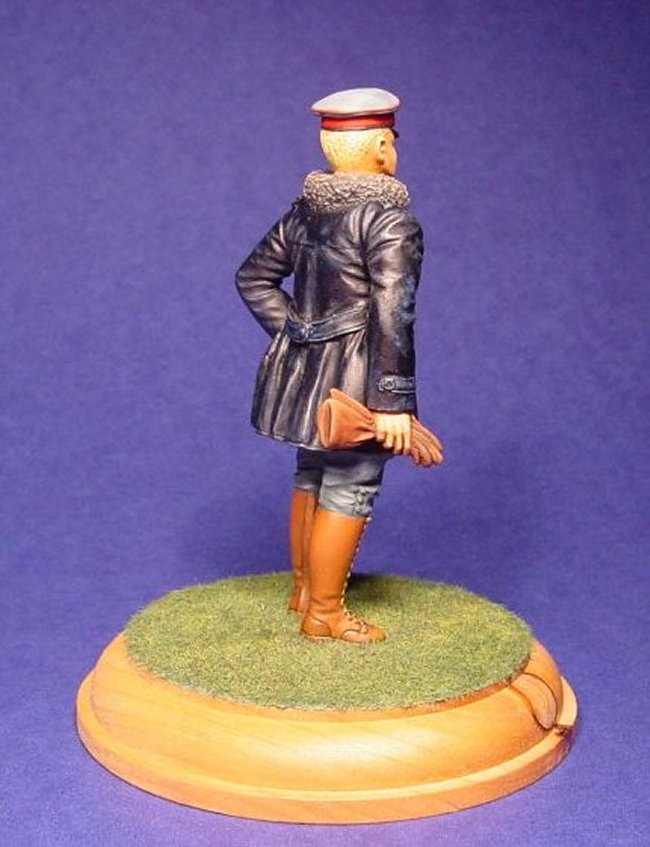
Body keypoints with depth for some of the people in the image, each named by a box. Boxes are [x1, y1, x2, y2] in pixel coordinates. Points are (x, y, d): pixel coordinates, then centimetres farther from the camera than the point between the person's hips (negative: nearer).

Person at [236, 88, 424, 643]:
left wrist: (291, 330, 11)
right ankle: (324, 613, 16)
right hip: (353, 379, -8)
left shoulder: (305, 209, 6)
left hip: (302, 365, 8)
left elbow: (254, 276, 12)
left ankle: (304, 587, 36)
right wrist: (393, 400, -20)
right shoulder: (390, 221, -17)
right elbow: (391, 317, -22)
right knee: (348, 491, 4)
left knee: (313, 479, 21)